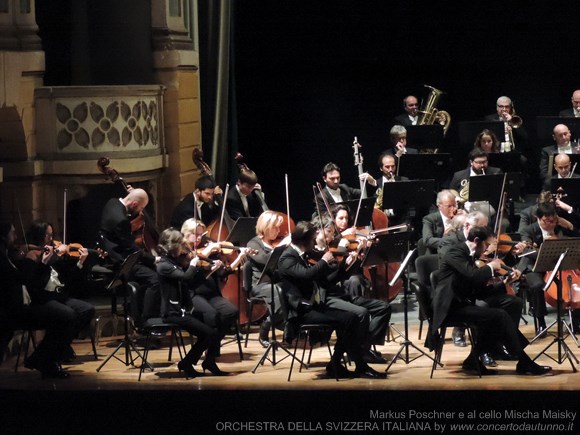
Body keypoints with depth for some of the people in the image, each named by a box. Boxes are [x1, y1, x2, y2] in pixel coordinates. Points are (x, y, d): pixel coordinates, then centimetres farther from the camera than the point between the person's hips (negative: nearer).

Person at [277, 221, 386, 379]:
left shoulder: (300, 256, 16)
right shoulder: (287, 259, -12)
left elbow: (317, 275, 29)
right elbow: (306, 274, -30)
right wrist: (324, 261, -14)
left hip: (314, 306, 9)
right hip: (301, 312, -9)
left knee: (351, 318, -8)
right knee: (348, 320, -21)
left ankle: (335, 366, -3)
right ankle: (360, 367, -14)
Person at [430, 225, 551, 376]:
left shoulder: (469, 256, 19)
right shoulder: (456, 252, -8)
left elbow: (480, 293, 17)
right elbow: (473, 275, -26)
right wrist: (490, 267, -8)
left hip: (461, 305, 10)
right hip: (451, 307, -10)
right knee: (499, 315, -18)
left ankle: (474, 361, 0)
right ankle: (524, 362, -12)